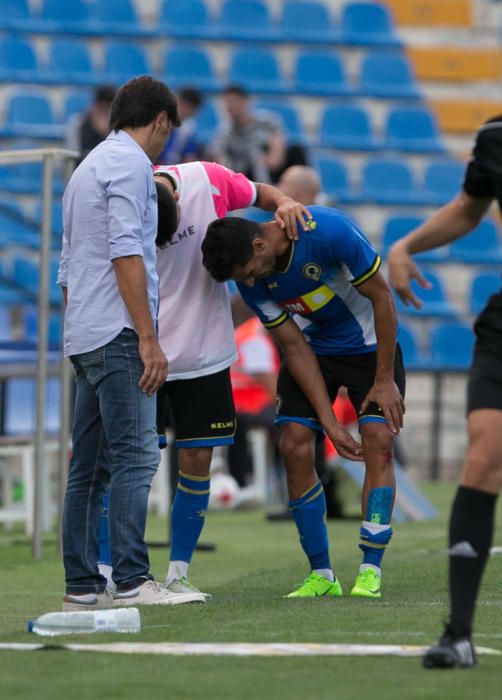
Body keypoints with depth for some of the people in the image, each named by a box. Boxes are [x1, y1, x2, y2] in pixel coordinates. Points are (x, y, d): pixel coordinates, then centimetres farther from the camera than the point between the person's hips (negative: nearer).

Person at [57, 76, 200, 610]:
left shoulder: (87, 168, 24)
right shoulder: (129, 162, -6)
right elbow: (126, 252, -16)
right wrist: (148, 338, -18)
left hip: (83, 339, 10)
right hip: (117, 333, -10)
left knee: (89, 466, 7)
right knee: (134, 456, -13)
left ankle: (81, 586, 6)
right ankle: (132, 582, -19)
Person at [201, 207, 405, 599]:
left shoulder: (328, 231, -32)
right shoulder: (251, 280, -16)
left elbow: (381, 297, -21)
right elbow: (294, 347, -11)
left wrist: (384, 379, -17)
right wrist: (329, 422, -17)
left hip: (370, 345, -4)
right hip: (314, 351, 4)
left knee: (378, 442, -17)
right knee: (294, 445, -10)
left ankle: (371, 572, -15)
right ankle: (321, 574, -2)